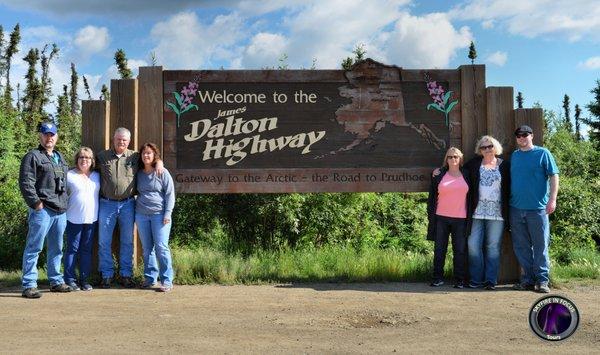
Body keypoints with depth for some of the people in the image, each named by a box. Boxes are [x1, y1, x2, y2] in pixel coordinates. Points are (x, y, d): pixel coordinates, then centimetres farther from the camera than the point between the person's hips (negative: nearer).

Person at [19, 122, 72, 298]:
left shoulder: (60, 157, 20)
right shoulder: (33, 156, -3)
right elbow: (26, 183, -11)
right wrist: (36, 203, -15)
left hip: (60, 211, 7)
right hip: (42, 210, -7)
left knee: (56, 249, 14)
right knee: (34, 248, -5)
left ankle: (56, 281, 25)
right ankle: (29, 285, -1)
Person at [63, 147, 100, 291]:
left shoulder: (97, 176, 11)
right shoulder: (69, 175, -1)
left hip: (91, 219, 4)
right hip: (74, 219, -4)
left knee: (86, 250, 8)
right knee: (72, 249, 1)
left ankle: (84, 279, 15)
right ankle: (70, 279, 7)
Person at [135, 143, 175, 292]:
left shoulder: (163, 173, -1)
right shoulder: (139, 173, 11)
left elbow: (170, 194, -2)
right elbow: (137, 192, 20)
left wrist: (167, 214, -10)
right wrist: (134, 212, 7)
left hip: (159, 214, -4)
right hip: (141, 215, 4)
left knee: (161, 247, -6)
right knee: (147, 248, 7)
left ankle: (167, 281, -3)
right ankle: (150, 278, 15)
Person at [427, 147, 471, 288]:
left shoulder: (466, 176, 7)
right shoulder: (439, 175, 5)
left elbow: (471, 197, 9)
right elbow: (432, 196, 6)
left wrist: (470, 217, 2)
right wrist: (431, 215, 1)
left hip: (460, 218, 0)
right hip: (441, 218, 0)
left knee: (460, 250, 3)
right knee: (439, 249, 5)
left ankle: (459, 279, 11)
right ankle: (438, 278, 13)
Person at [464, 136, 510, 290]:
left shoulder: (504, 165, 6)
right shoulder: (474, 164, 10)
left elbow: (509, 188, 6)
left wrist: (507, 211, -1)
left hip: (496, 213, -1)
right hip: (477, 212, 1)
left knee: (493, 247, 2)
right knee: (473, 245, -2)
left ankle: (491, 280, 8)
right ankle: (476, 279, 9)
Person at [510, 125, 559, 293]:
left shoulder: (543, 153, 0)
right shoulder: (514, 156, 13)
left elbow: (554, 176, -3)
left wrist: (552, 199, -12)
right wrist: (508, 202, 15)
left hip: (537, 208, -5)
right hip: (516, 208, 5)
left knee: (540, 245, 0)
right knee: (521, 247, 8)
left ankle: (542, 280, 6)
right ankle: (527, 279, 16)